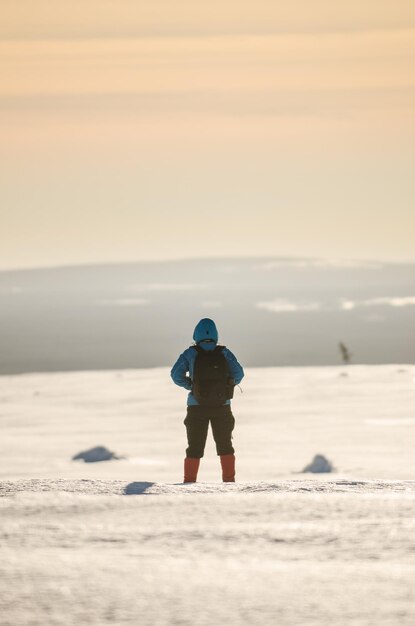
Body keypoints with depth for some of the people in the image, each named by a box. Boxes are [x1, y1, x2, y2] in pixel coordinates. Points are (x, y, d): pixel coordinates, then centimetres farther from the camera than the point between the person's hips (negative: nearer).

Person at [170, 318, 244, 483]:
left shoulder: (190, 353, -3)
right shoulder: (224, 353, 0)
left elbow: (176, 375, -10)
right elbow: (238, 374, -4)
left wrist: (190, 386, 5)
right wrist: (227, 386, 10)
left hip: (197, 407, -1)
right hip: (222, 406, 1)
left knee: (195, 446, 7)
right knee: (225, 444, 13)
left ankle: (189, 480, 1)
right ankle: (229, 479, 5)